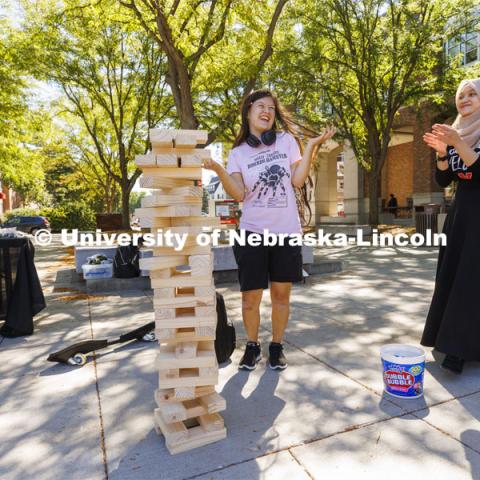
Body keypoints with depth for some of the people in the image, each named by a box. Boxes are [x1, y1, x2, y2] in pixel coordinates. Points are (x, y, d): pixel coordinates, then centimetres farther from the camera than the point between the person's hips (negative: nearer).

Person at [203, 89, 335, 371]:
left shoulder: (287, 140, 7)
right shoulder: (238, 153, 6)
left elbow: (298, 181, -3)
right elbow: (239, 194, -7)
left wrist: (312, 146, -8)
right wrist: (219, 170, -19)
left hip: (287, 231, 1)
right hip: (253, 231, 0)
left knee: (281, 294, 7)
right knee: (250, 297, 0)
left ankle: (277, 346, 26)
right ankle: (253, 345, 23)